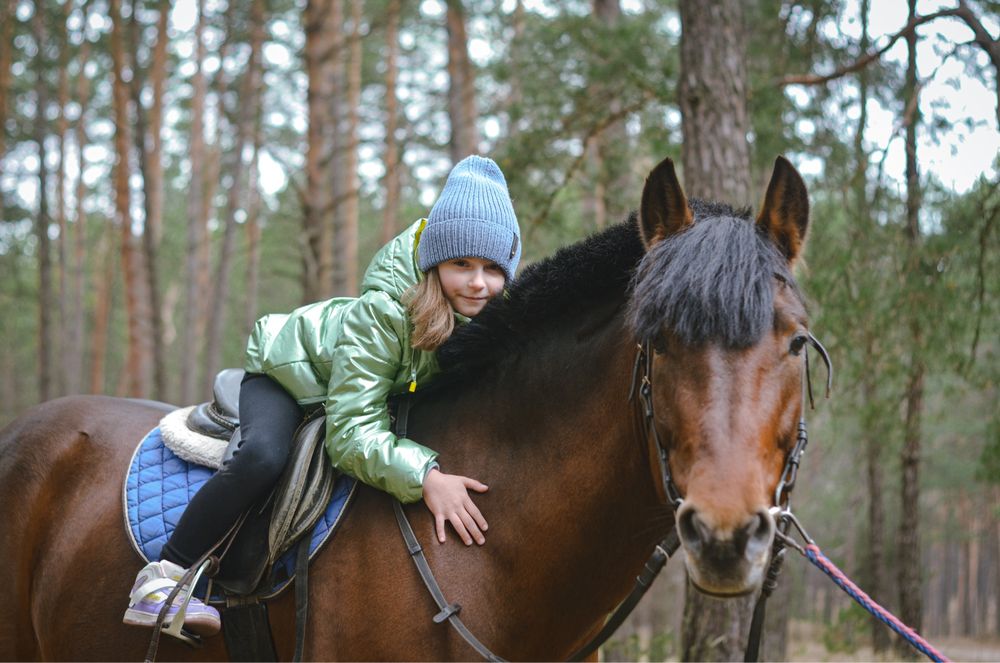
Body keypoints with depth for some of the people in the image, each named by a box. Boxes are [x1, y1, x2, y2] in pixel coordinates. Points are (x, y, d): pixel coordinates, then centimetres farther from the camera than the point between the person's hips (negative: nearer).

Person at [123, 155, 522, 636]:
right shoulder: (380, 314, -41)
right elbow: (351, 436, -45)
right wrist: (424, 477, -58)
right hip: (287, 371, -7)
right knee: (263, 456, -32)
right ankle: (161, 578, -22)